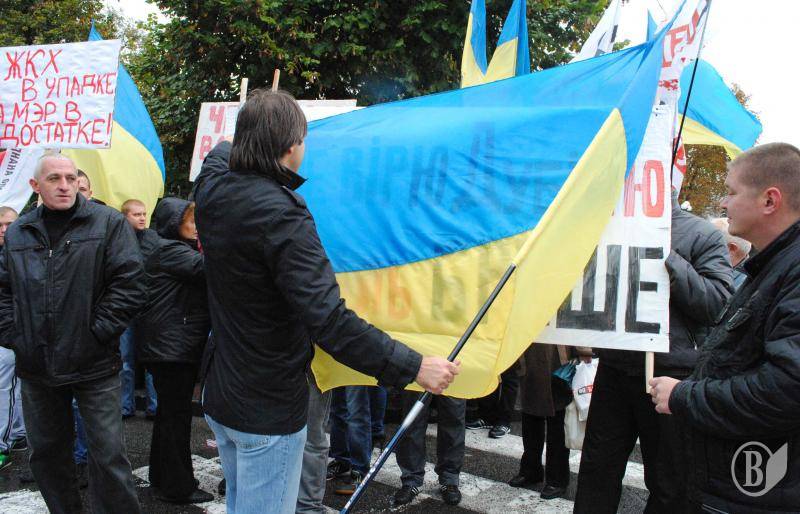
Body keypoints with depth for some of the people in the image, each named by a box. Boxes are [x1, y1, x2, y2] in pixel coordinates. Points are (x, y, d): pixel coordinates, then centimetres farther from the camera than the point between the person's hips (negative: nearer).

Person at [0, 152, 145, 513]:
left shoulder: (108, 223, -4)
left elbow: (128, 284, -10)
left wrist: (96, 332, -13)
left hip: (94, 365, -4)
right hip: (35, 367, 5)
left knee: (108, 455, 0)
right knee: (46, 451, 18)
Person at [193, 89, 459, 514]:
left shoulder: (213, 187, -3)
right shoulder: (281, 215, -28)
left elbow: (221, 152, 24)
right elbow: (328, 320, -34)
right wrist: (413, 366, -29)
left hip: (219, 395, 9)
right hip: (269, 409, -9)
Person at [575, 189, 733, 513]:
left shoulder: (703, 234, -3)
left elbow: (719, 303, -14)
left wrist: (669, 259, -19)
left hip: (671, 374, -4)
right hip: (614, 368, 4)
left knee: (668, 486, 11)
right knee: (597, 469, 14)